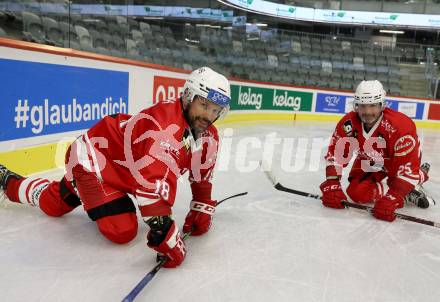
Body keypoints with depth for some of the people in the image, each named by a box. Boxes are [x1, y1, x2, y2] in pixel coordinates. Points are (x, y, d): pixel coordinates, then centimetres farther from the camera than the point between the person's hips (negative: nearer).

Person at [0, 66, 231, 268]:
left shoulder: (209, 137, -7)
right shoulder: (164, 124, -37)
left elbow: (202, 177, 8)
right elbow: (152, 180, -44)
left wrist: (202, 208, 2)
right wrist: (163, 231, -44)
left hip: (119, 168, 9)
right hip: (94, 158, -8)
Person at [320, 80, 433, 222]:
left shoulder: (400, 126, -38)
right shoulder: (348, 124, -27)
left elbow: (408, 167, -37)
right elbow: (335, 155, -20)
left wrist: (391, 199, -42)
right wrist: (331, 186, -30)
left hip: (399, 159, -1)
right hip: (369, 161, 2)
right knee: (356, 193, -14)